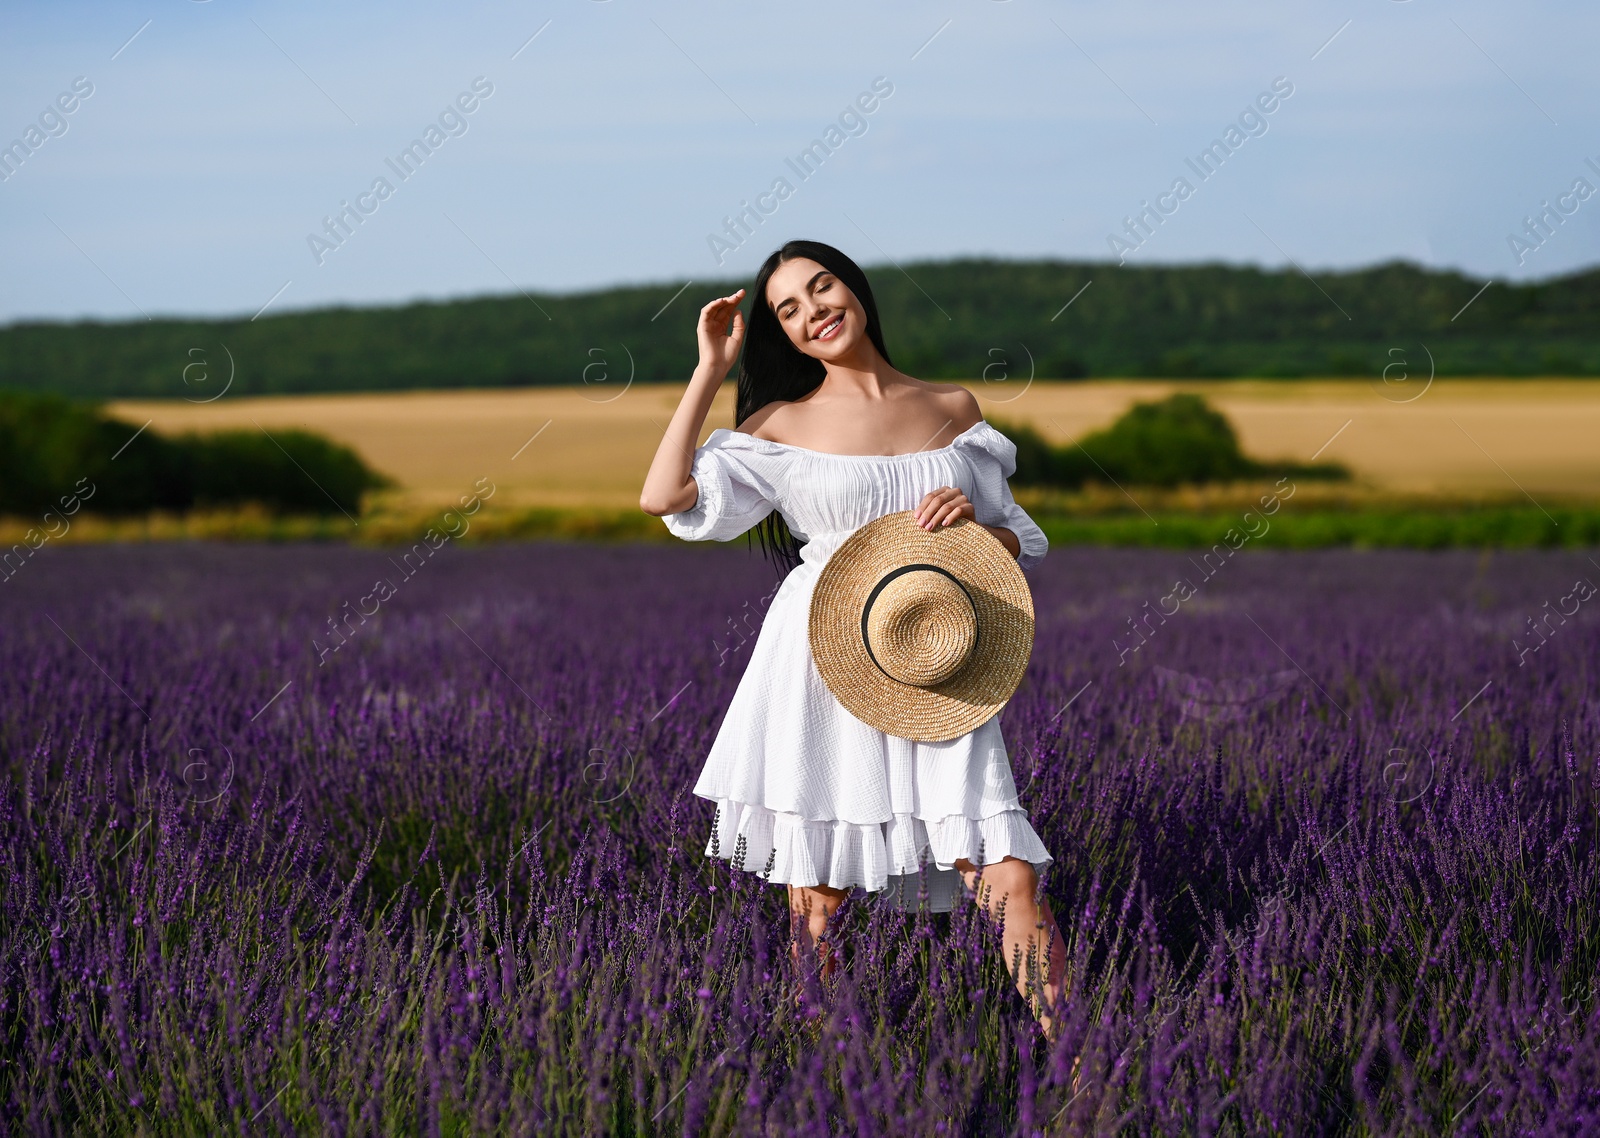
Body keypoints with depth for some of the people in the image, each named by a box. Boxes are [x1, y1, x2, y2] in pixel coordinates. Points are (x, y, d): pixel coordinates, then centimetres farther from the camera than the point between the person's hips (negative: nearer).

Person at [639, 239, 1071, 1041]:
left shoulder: (955, 409, 11)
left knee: (1011, 884, -10)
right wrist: (711, 370, -2)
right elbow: (665, 496, -8)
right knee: (818, 892, 1)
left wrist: (973, 523, -7)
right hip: (825, 668, -1)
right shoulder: (782, 425, 5)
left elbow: (1022, 543, 16)